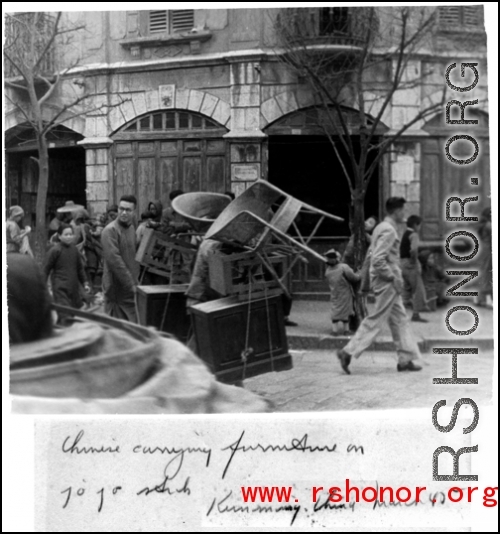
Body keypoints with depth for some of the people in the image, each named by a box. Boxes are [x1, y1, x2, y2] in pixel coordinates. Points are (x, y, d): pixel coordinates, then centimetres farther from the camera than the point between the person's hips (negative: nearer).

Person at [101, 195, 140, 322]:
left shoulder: (131, 228, 12)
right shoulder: (110, 230, -15)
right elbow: (114, 260, -21)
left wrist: (136, 282, 12)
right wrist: (131, 285, -21)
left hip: (131, 287, 8)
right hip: (117, 287, -8)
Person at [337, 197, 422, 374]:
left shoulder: (382, 227, 14)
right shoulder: (388, 231, -17)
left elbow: (376, 256, 19)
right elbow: (378, 260, -25)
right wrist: (393, 277, -18)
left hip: (387, 283, 10)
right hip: (386, 284, -10)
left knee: (400, 320, 12)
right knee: (375, 321, -4)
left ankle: (405, 359, 17)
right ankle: (348, 352, -1)